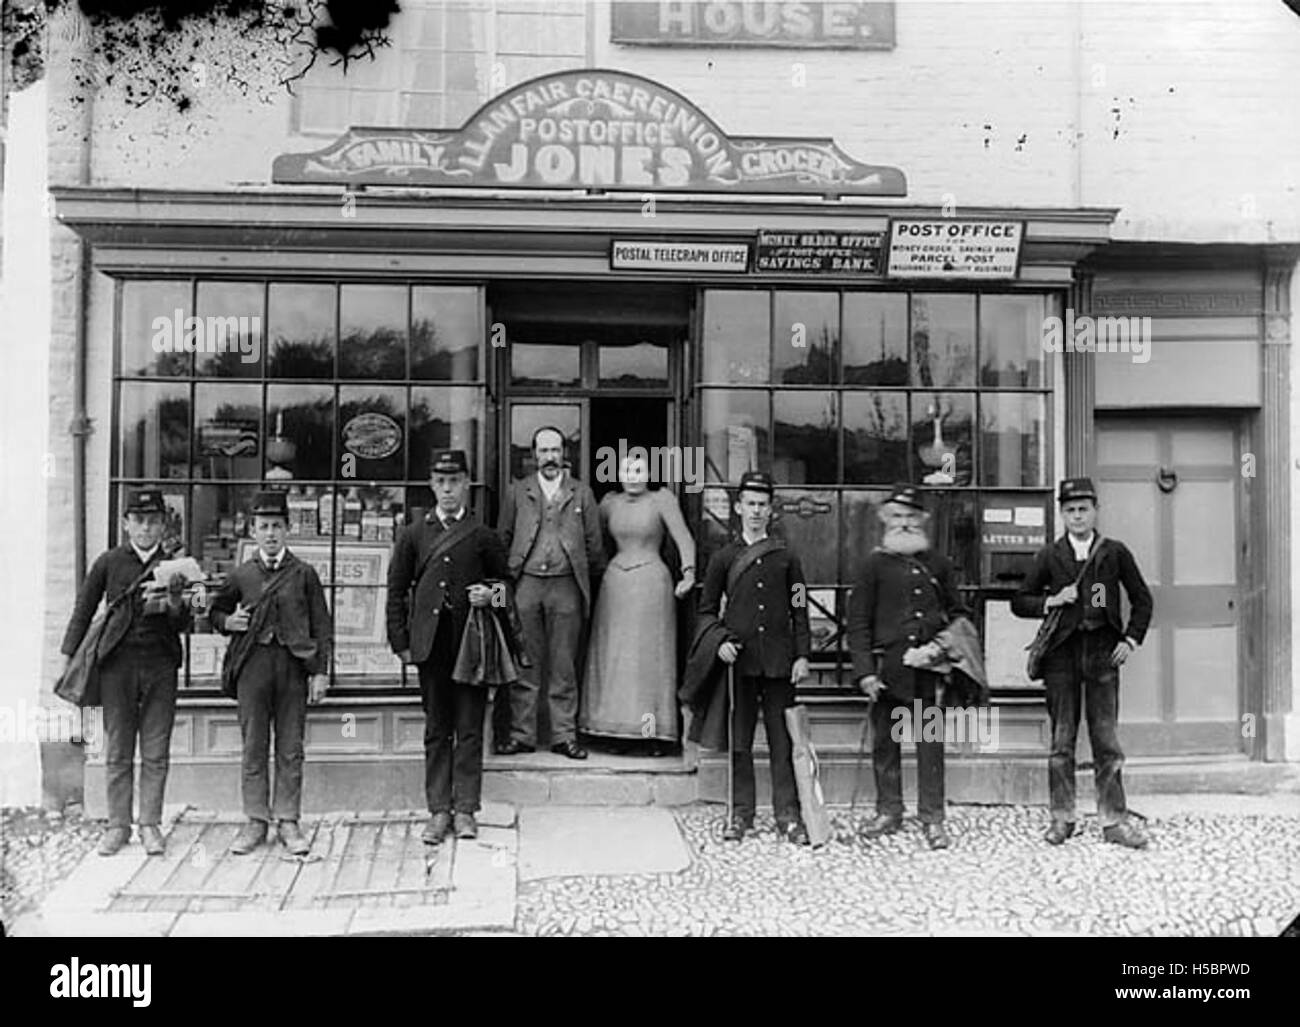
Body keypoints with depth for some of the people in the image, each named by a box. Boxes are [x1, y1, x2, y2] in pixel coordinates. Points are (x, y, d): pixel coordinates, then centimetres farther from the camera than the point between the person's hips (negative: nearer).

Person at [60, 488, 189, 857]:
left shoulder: (174, 565, 6)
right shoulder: (108, 562, 5)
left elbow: (182, 625, 3)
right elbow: (83, 611, 12)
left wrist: (174, 602, -18)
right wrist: (69, 660, 9)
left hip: (160, 664, 0)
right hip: (117, 662, 0)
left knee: (156, 753, 3)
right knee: (117, 753, 5)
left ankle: (150, 825, 12)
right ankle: (118, 825, 15)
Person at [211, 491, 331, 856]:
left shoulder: (304, 574, 5)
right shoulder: (241, 575, 9)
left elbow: (322, 625, 4)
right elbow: (216, 610, 22)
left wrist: (321, 672, -3)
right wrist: (228, 622, -1)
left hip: (293, 665, -1)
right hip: (252, 665, 1)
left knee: (291, 750, 4)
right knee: (253, 748, 5)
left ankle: (288, 822, 12)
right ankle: (255, 821, 15)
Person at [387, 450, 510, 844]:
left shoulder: (484, 536, 5)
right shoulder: (413, 535, 9)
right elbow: (397, 591, 9)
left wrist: (490, 594, -9)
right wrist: (401, 641, 2)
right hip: (430, 644, 1)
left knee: (470, 729, 2)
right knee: (436, 730, 7)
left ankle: (465, 810, 11)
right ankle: (439, 811, 14)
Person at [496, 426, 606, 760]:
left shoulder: (581, 493, 10)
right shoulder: (517, 492, 11)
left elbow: (594, 543, 10)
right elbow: (502, 539, 11)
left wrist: (593, 582, 4)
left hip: (566, 586, 0)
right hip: (525, 584, 0)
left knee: (564, 667, 3)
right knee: (524, 665, 2)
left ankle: (564, 735, 9)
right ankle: (521, 734, 8)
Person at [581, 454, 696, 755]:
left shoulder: (662, 499, -2)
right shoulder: (610, 502, 10)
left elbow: (684, 538, -11)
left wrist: (688, 572, -25)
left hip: (651, 582, -4)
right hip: (614, 583, 4)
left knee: (651, 657, -2)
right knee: (612, 658, 3)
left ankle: (657, 732, 1)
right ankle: (615, 729, 10)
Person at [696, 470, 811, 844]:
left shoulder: (786, 557, 8)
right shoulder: (723, 558, 7)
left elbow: (800, 611, 9)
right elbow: (706, 611, 9)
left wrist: (802, 655, 0)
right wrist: (719, 642, -8)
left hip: (779, 660, 0)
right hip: (738, 660, 0)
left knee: (783, 741, 2)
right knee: (739, 742, 4)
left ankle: (787, 816, 9)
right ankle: (741, 814, 14)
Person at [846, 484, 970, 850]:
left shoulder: (937, 563, 10)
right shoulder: (875, 563, 3)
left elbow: (958, 613, 18)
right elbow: (858, 622, 1)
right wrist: (865, 671, -6)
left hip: (929, 668, 1)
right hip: (887, 669, -1)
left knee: (931, 744, 1)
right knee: (885, 743, 8)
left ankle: (933, 818, 10)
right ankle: (888, 812, 22)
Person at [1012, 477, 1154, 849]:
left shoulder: (1115, 552, 6)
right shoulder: (1049, 556, 6)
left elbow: (1142, 599, 13)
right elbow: (1019, 602, 9)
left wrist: (1131, 640, 2)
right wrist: (1051, 601, -8)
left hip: (1103, 650, 0)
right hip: (1061, 652, 0)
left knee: (1106, 740, 1)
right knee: (1062, 740, 5)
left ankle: (1113, 820, 8)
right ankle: (1062, 818, 13)